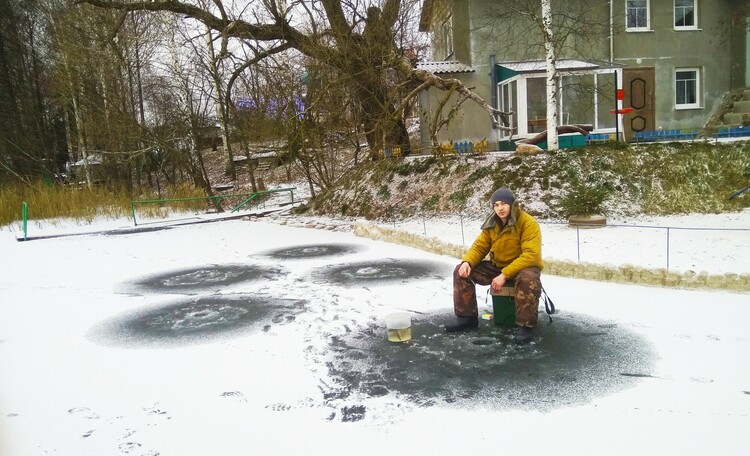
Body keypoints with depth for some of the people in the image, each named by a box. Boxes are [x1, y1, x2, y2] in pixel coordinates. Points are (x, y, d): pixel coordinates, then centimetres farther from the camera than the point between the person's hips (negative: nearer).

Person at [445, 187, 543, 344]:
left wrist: (505, 274, -33)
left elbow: (531, 255, -29)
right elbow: (479, 247, 4)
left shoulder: (528, 223, -21)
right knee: (461, 271, -8)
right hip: (497, 266, 6)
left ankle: (525, 326, -26)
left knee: (528, 278, -43)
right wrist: (467, 262, -19)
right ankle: (467, 317, 0)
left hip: (523, 266, -6)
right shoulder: (491, 224, -2)